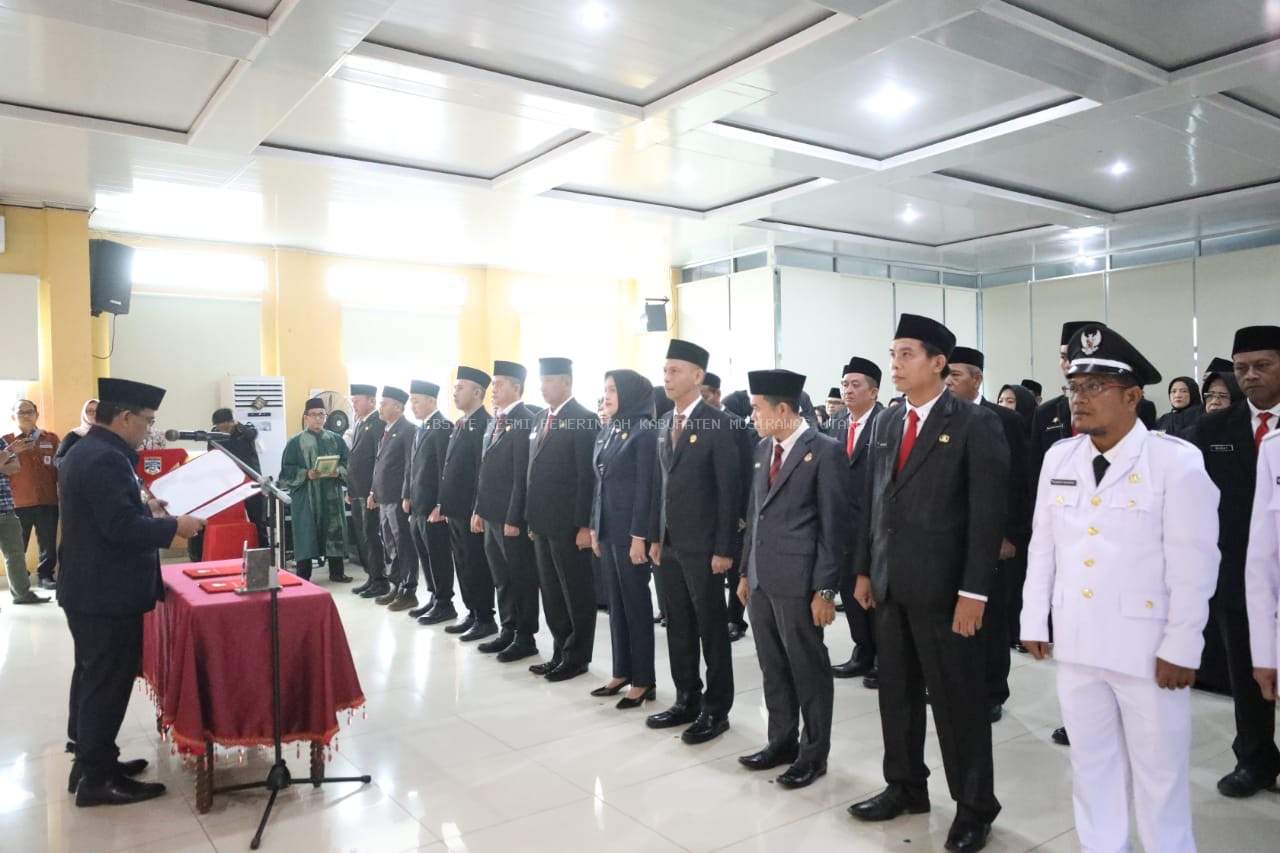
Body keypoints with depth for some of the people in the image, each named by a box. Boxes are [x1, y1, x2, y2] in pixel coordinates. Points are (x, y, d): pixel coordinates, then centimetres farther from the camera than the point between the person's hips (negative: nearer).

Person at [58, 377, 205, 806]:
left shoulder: (84, 451, 11)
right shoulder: (107, 458, -23)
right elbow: (121, 527, -28)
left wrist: (145, 508, 12)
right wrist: (174, 526, -18)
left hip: (88, 587, 11)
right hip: (108, 593, -11)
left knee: (91, 676, 19)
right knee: (108, 683, -1)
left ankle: (87, 759, 31)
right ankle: (97, 778, 8)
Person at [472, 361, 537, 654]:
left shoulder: (525, 422, -14)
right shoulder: (493, 422, 14)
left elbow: (522, 475, -18)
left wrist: (514, 518, -19)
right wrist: (479, 510, 15)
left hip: (512, 518, -9)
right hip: (492, 514, 9)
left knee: (521, 577, 3)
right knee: (501, 577, 16)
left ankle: (525, 638, 14)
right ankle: (508, 630, 28)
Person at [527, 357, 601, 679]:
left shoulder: (584, 419, -11)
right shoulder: (542, 419, 14)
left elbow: (588, 475, -15)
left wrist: (585, 525, -18)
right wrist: (533, 518, 13)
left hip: (569, 524, -8)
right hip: (543, 523, 8)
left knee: (577, 593, 5)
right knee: (551, 592, 14)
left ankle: (577, 657, 16)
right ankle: (561, 650, 26)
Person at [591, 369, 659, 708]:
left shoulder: (645, 432, -12)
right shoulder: (606, 433, 11)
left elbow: (645, 487, -15)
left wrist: (639, 536, -17)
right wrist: (595, 527, 12)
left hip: (629, 531, -8)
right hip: (608, 529, 8)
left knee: (636, 603, 1)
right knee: (616, 602, 13)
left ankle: (644, 680, 12)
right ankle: (622, 672, 24)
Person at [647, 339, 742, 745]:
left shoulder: (716, 423, -11)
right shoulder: (666, 423, 11)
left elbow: (730, 489, -13)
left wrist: (723, 548, -15)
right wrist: (655, 536, 12)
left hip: (702, 545, -7)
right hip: (670, 543, 7)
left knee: (711, 627, 4)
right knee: (678, 625, 14)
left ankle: (716, 709, 17)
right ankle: (687, 700, 28)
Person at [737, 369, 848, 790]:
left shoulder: (825, 451, -11)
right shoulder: (763, 448, 12)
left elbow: (833, 525, -12)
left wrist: (825, 589, -14)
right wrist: (746, 570, 16)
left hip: (797, 581, -7)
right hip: (761, 578, 7)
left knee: (808, 667, 6)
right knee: (773, 667, 17)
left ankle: (813, 753, 21)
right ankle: (782, 741, 32)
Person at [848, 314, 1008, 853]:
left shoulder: (975, 424, -8)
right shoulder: (886, 423, 11)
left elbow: (987, 514, -12)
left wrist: (974, 592, -16)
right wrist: (864, 570, 11)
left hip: (942, 587, -6)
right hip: (890, 585, 6)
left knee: (958, 699, 7)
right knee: (896, 693, 16)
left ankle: (974, 806, 24)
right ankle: (905, 787, 33)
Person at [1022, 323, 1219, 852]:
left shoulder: (1177, 462, -11)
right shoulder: (1058, 458, 4)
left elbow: (1193, 564, -11)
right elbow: (1043, 547, 7)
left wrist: (1181, 649, -11)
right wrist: (1034, 623, 7)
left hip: (1148, 649, -4)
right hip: (1075, 644, 5)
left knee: (1159, 774, 12)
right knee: (1091, 765, 18)